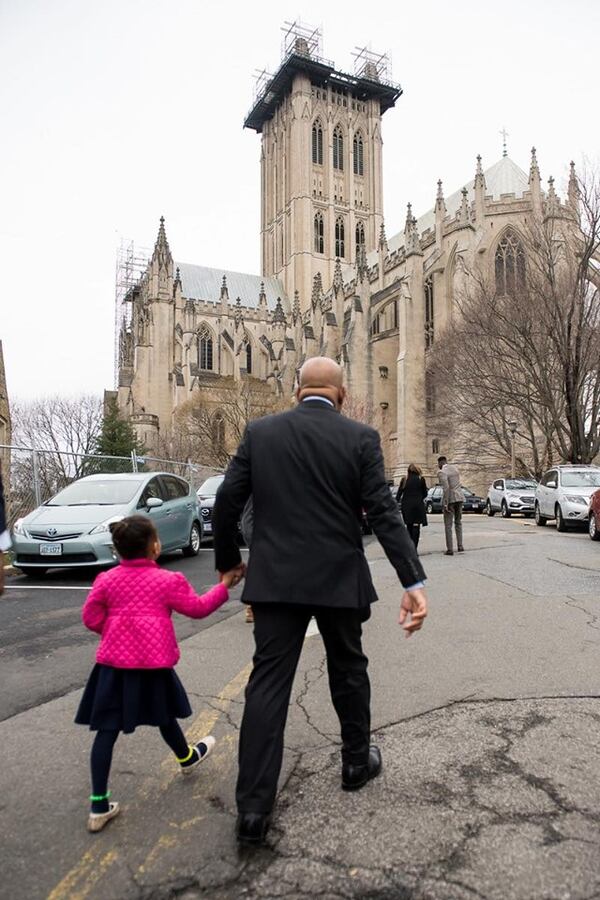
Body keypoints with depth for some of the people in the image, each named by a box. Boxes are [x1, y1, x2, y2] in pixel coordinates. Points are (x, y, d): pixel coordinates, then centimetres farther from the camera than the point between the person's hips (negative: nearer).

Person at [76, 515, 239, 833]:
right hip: (152, 663, -2)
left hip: (113, 662, 2)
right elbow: (198, 608, 1)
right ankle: (186, 758, 47)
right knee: (164, 715, 20)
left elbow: (91, 617, 5)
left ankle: (99, 805, 7)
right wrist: (224, 585, 11)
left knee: (106, 728, 5)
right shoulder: (168, 581, -8)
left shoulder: (106, 580, 1)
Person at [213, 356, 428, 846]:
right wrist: (414, 581, -11)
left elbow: (226, 503, -1)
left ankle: (253, 807, 8)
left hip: (276, 580, 1)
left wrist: (228, 559, 13)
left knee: (268, 682, 6)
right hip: (339, 579, 0)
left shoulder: (260, 432, -1)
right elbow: (384, 513, -12)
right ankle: (357, 761, 40)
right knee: (348, 670, 21)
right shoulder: (361, 438, -6)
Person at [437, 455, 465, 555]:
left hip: (450, 499, -7)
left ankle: (450, 550, -1)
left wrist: (446, 504, -19)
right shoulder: (454, 468, 11)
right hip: (459, 498, 7)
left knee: (448, 525, 0)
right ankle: (460, 546, 20)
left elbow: (446, 488, -22)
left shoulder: (442, 472, -13)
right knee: (458, 522, 20)